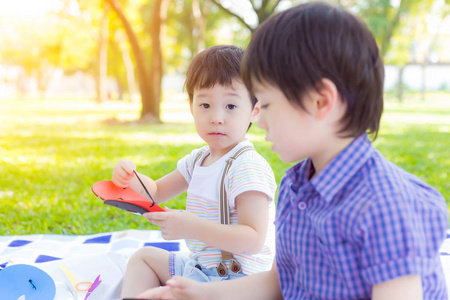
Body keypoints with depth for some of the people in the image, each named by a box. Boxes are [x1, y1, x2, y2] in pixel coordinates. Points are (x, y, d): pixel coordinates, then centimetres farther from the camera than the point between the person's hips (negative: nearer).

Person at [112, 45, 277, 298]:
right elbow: (157, 192, 19)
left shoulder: (248, 167, -22)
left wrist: (194, 228, -37)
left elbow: (254, 240, -29)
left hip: (236, 278, -10)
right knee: (145, 256, 22)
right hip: (200, 266, 10)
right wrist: (131, 178, -4)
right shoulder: (198, 159, 8)